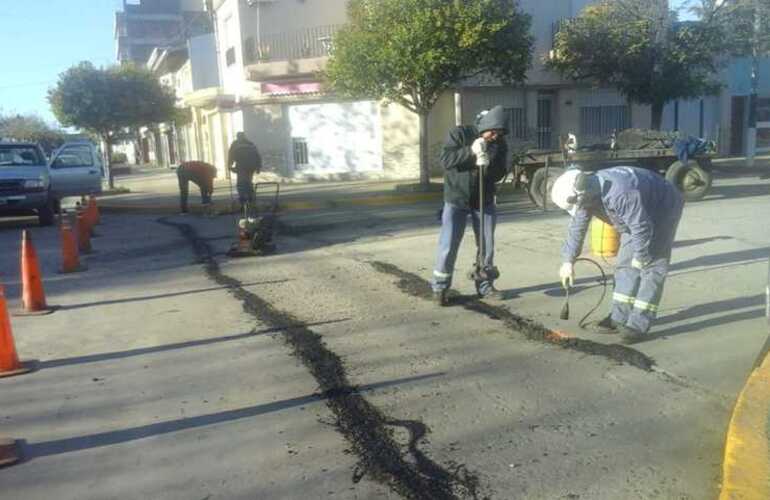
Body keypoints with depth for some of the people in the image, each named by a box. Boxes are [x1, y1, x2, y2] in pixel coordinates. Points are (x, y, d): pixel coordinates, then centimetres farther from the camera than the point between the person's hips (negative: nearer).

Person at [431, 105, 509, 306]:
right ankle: (440, 288, 7)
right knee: (448, 246, -4)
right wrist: (471, 151, -28)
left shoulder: (500, 143, -1)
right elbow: (445, 160, -18)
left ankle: (485, 285, 23)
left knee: (486, 246, 8)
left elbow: (499, 173, -6)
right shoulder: (460, 133, -10)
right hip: (456, 200, -3)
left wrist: (488, 165, -27)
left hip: (484, 201, 4)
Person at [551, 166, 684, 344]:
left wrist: (640, 257, -19)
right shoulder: (587, 194, -14)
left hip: (663, 210, -8)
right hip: (637, 216, 8)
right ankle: (620, 318, 12)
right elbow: (577, 228, -1)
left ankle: (639, 325, -13)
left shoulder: (621, 194, -42)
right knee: (626, 264, 6)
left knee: (652, 266, -13)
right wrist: (568, 261, 2)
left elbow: (642, 229, -34)